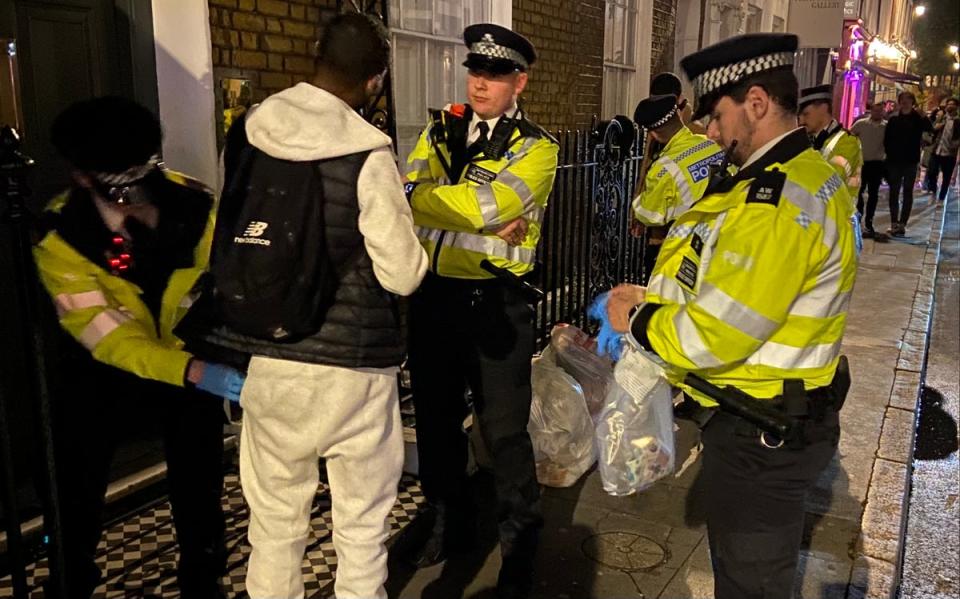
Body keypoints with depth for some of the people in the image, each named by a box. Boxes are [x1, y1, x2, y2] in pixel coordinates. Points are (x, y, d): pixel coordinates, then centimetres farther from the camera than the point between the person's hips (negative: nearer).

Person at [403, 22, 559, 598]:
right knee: (436, 416, 16)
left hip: (496, 301, -4)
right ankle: (450, 522, 38)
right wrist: (481, 220, -19)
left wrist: (424, 197, -14)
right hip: (434, 295, 5)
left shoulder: (536, 147, -4)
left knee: (504, 427, 4)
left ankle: (521, 540, 26)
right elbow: (409, 198, -8)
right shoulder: (441, 130, 8)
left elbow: (489, 204, -22)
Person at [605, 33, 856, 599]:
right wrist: (656, 300, 3)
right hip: (782, 419, 10)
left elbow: (717, 337, -28)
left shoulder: (776, 200, -27)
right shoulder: (810, 174, 7)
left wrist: (637, 322, -11)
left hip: (757, 433, -10)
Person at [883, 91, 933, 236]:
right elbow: (887, 139, 6)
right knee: (894, 192, 4)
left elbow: (930, 131, -17)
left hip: (911, 161, -2)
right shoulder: (893, 118, 5)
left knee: (908, 192, 3)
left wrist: (924, 117, -28)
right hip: (894, 160, 2)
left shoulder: (918, 118, 0)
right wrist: (889, 153, -4)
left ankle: (902, 224, 4)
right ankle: (894, 223, 11)